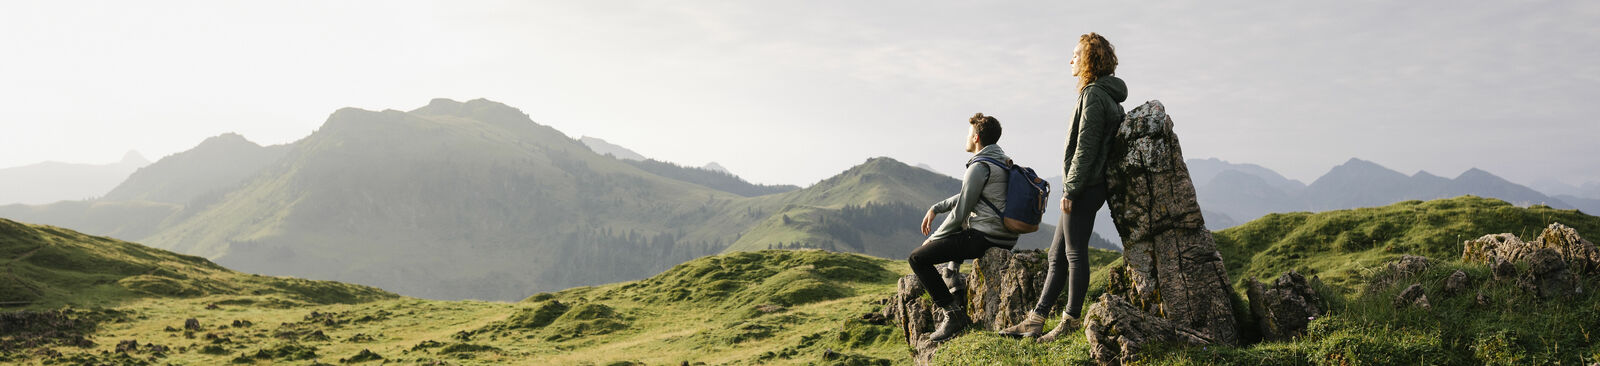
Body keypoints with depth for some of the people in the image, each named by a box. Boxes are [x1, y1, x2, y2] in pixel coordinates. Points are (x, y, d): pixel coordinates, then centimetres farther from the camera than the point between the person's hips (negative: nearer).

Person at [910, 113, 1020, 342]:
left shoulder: (979, 167, -16)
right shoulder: (1004, 161, 15)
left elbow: (960, 213, -14)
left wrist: (933, 238, -1)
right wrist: (935, 208, 17)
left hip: (983, 238, -10)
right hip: (1005, 239, 10)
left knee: (917, 259, -7)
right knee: (954, 239, 37)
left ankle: (953, 313, -11)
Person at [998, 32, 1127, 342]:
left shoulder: (1094, 95, -13)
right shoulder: (1106, 95, 19)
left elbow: (1086, 147, -19)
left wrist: (1070, 189, -18)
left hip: (1084, 186, -10)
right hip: (1089, 186, 10)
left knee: (1075, 253, -2)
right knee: (1058, 255, 10)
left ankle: (1071, 320, 7)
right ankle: (1036, 319, 15)